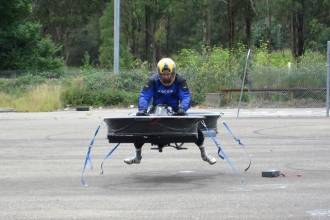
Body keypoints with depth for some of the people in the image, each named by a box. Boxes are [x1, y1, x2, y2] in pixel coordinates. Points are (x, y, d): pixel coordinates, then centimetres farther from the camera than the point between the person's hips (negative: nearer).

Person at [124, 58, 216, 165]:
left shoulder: (180, 81, -15)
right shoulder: (153, 81, -15)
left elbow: (186, 96, -25)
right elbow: (144, 96, -22)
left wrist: (182, 108, -46)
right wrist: (142, 109, -41)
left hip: (174, 111, -1)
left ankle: (204, 154, 11)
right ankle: (137, 156, 14)